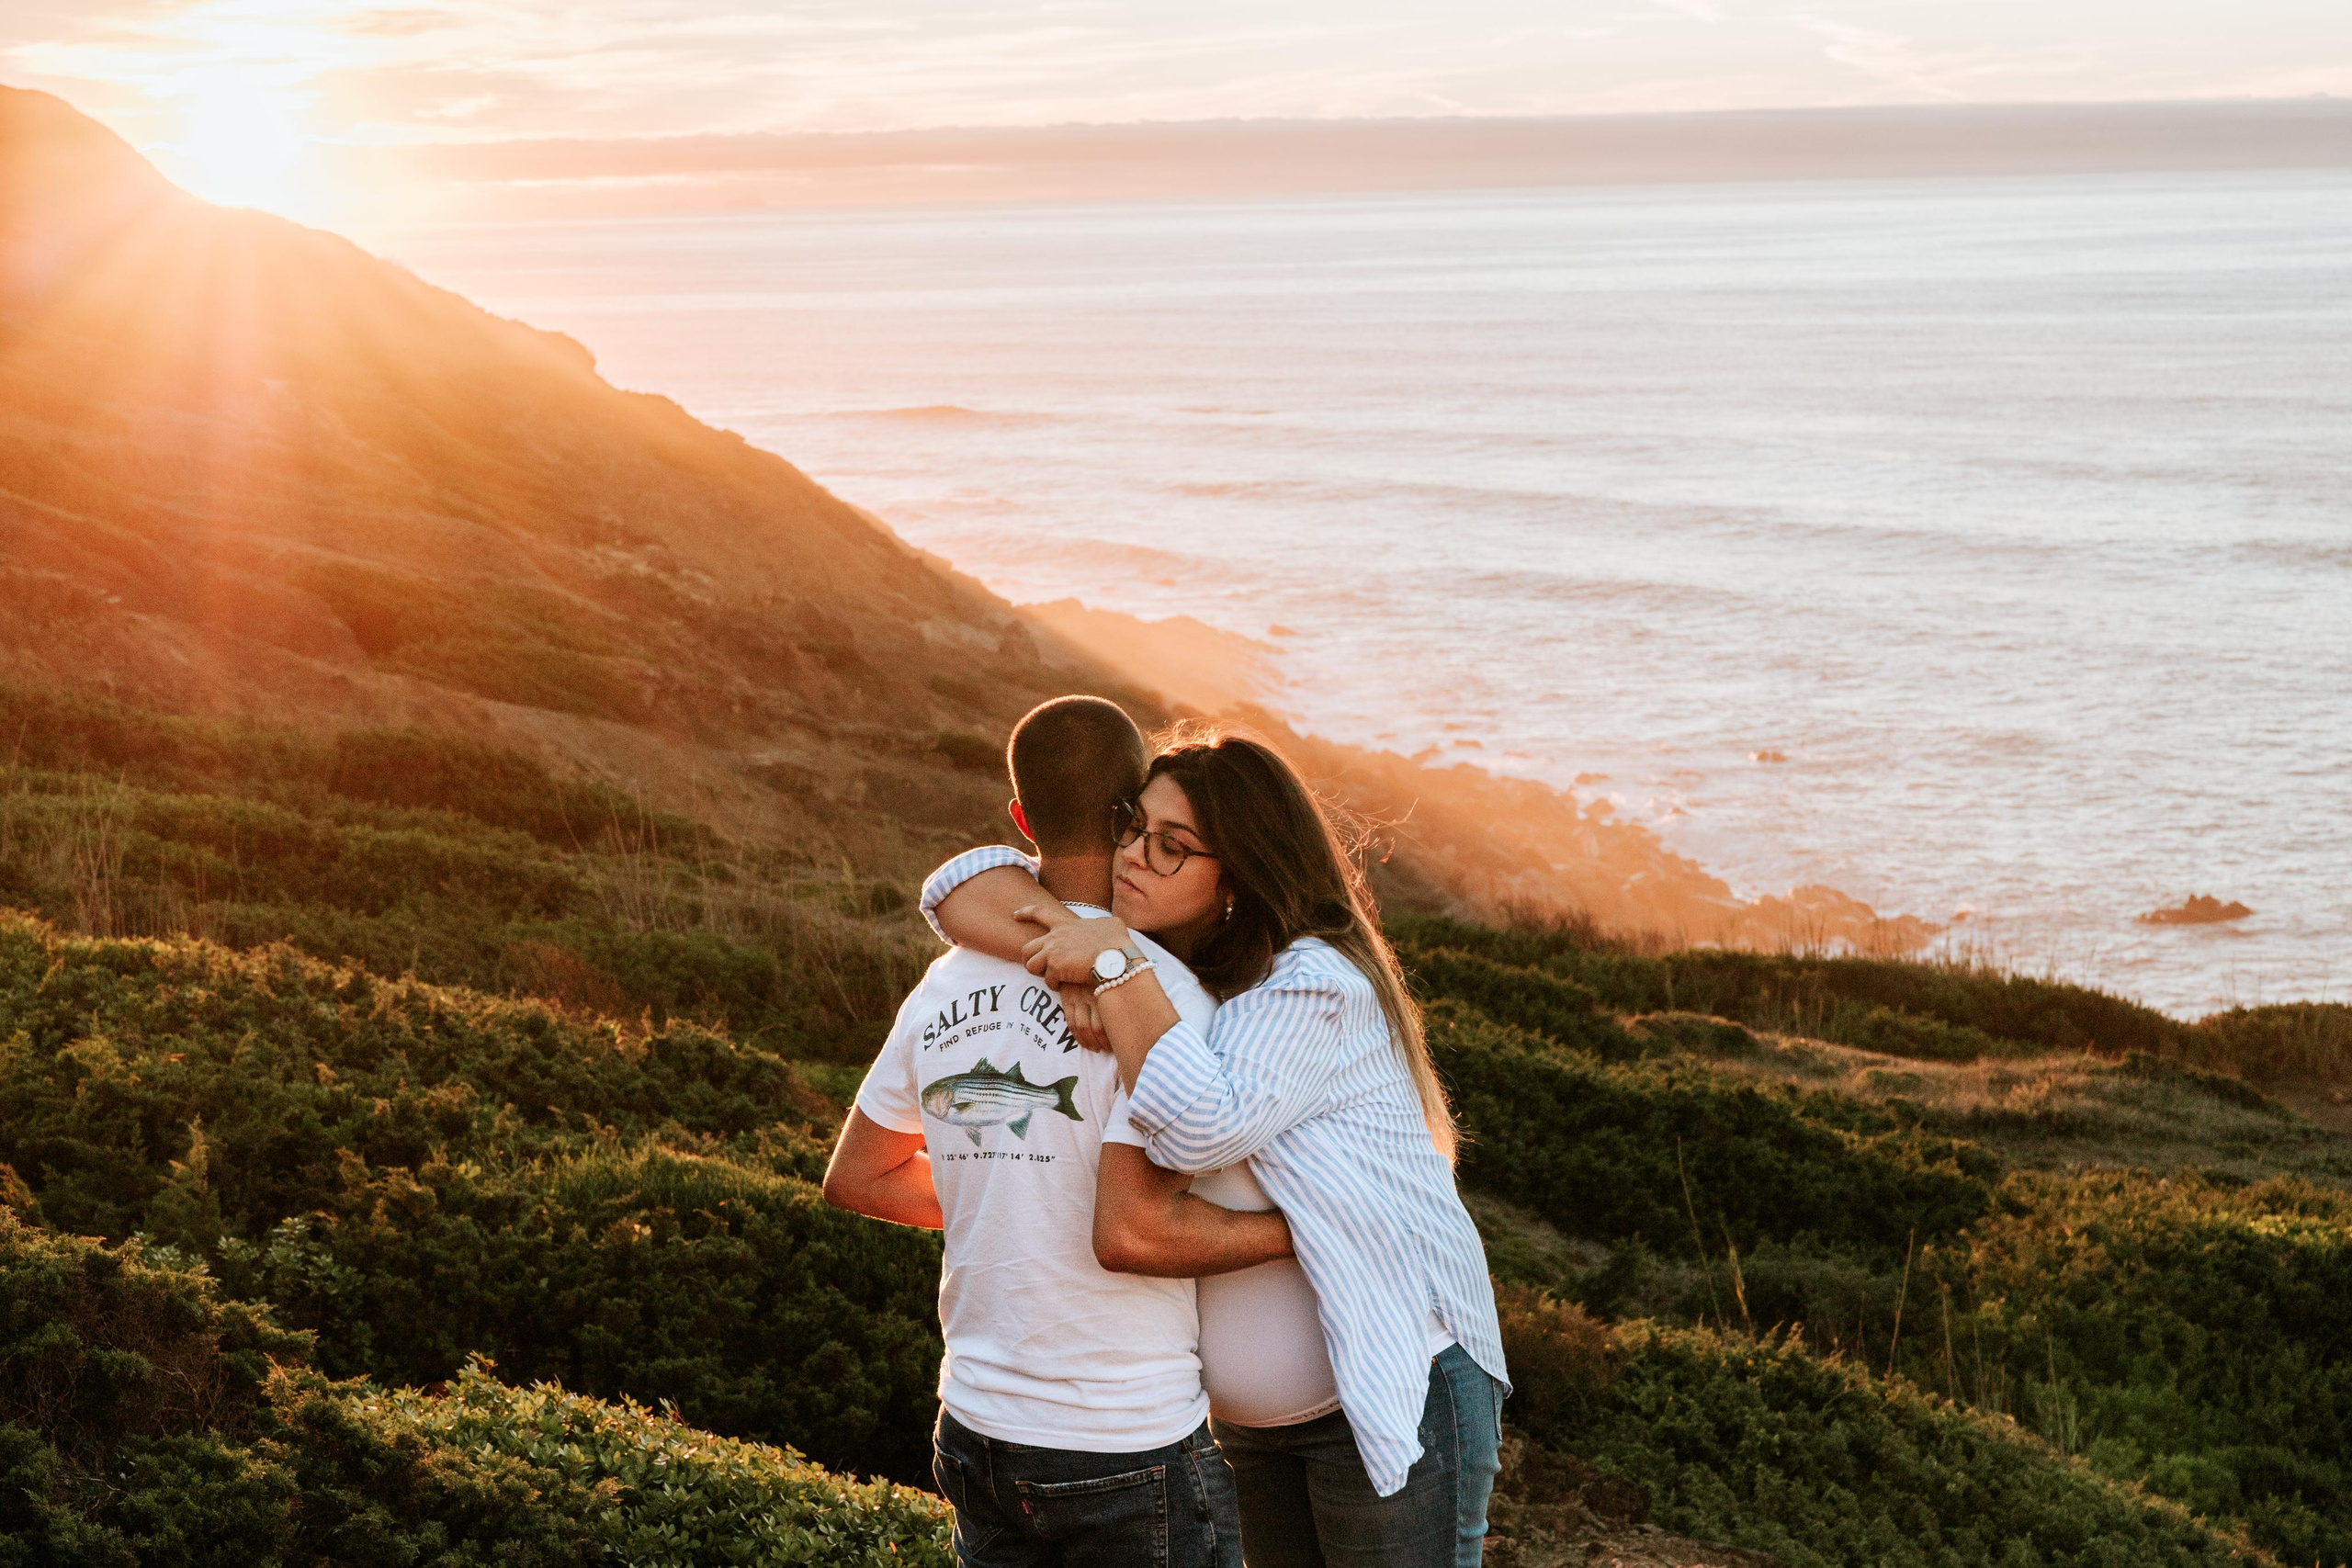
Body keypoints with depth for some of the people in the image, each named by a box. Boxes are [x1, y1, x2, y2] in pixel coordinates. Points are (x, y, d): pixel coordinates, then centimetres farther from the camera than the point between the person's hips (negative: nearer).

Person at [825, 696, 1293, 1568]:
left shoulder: (948, 986, 4)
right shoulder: (1164, 993, -18)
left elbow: (855, 1178, 15)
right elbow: (1129, 1234, -24)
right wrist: (1302, 1228, -12)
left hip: (979, 1432, 6)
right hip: (1134, 1460, -6)